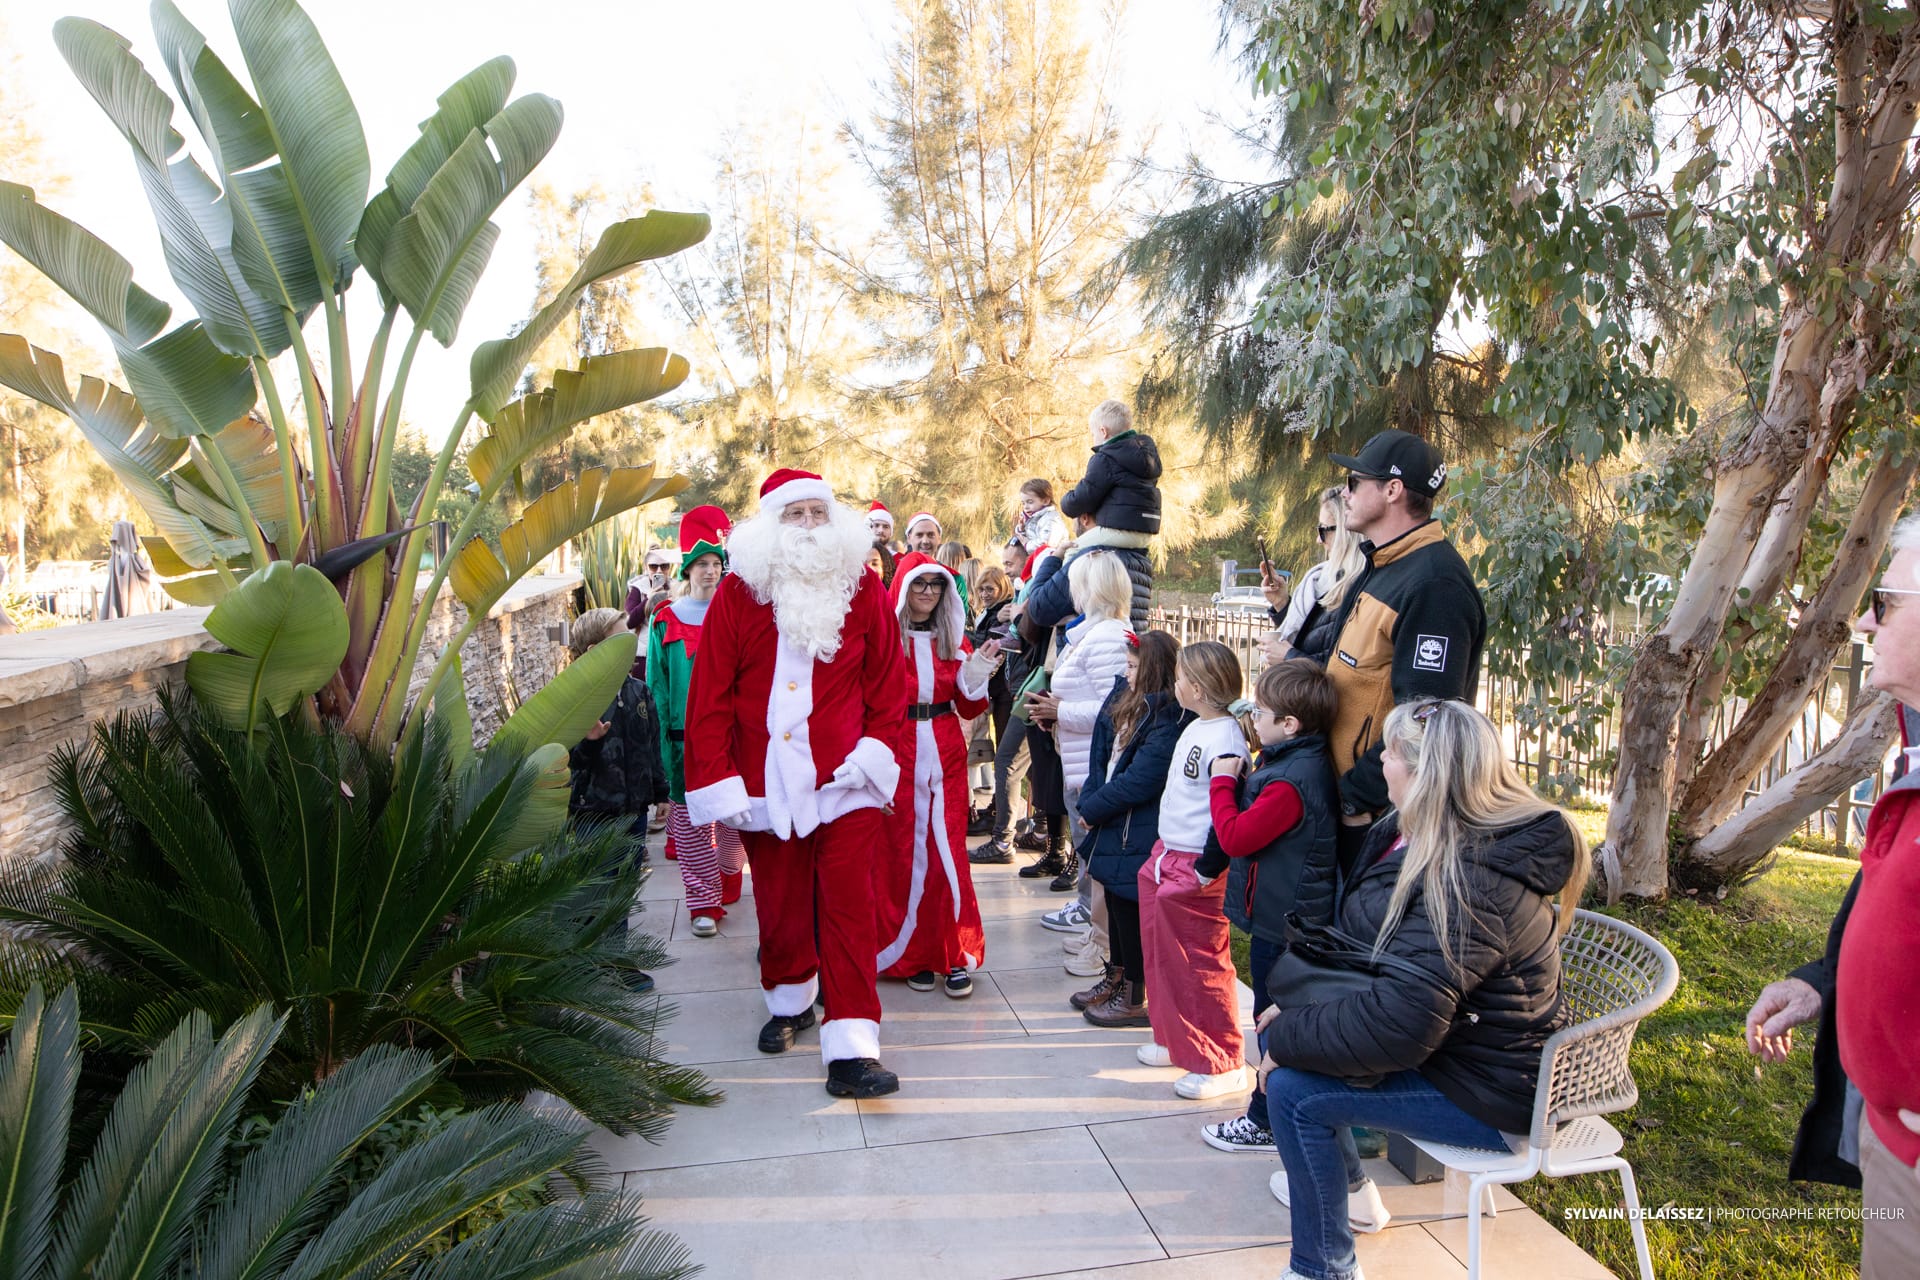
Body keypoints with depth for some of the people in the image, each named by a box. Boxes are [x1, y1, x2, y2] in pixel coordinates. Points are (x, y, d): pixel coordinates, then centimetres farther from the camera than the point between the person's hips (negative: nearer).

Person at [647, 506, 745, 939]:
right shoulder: (666, 621, 3)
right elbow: (657, 685, 3)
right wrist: (663, 739, -4)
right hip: (686, 735, -1)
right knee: (690, 817, -1)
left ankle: (727, 882, 28)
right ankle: (703, 903, 5)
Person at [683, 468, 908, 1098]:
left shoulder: (863, 588, 2)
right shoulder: (739, 592, 0)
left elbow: (888, 680, 4)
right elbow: (710, 694, -2)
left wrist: (875, 750, -8)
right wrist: (717, 780, -7)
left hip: (844, 782, -1)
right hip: (765, 782, 1)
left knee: (849, 910, -3)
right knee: (779, 908, 15)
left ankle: (851, 1049, 0)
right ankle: (790, 1000, 41)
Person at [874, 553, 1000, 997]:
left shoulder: (955, 638, 10)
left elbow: (969, 709, 10)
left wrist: (977, 672, -6)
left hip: (946, 755, 3)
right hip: (900, 755, -3)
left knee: (949, 850, 1)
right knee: (904, 852, 4)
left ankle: (955, 955, 10)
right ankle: (913, 954, 17)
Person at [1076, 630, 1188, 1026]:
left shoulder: (1169, 721, -21)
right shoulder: (1129, 703, 9)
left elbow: (1138, 782, -23)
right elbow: (1101, 756, 12)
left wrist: (1093, 809, -13)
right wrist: (1091, 799, -1)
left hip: (1138, 837, -9)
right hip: (1114, 827, 9)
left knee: (1132, 911, 3)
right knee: (1116, 904, 20)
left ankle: (1136, 999, 17)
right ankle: (1116, 979, 36)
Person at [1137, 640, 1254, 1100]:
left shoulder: (1227, 739, -21)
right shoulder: (1194, 728, 10)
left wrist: (1210, 868, -21)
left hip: (1194, 869, -10)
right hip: (1165, 856, 10)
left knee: (1200, 965, -1)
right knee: (1161, 956, 19)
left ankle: (1221, 1065, 13)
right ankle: (1176, 1041, 35)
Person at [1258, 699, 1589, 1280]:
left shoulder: (1468, 887, -32)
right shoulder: (1410, 835, 0)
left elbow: (1398, 1025, -35)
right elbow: (1358, 940, 10)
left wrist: (1287, 1038, -21)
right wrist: (1292, 1014, 0)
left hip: (1491, 1095, -10)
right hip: (1454, 1042, 10)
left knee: (1294, 1088, -18)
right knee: (1288, 1032, 11)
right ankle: (1350, 1190, 30)